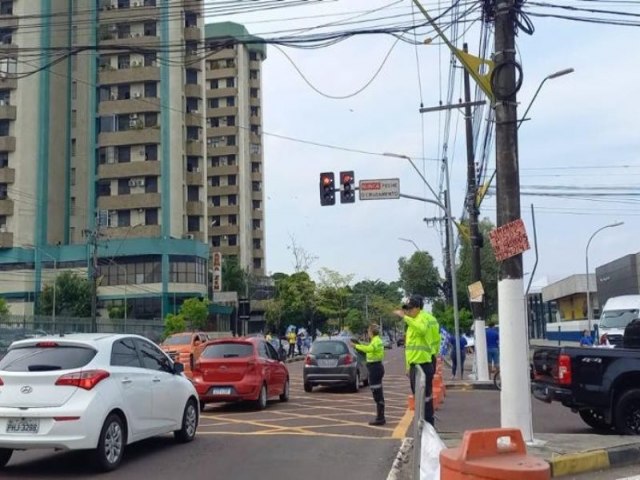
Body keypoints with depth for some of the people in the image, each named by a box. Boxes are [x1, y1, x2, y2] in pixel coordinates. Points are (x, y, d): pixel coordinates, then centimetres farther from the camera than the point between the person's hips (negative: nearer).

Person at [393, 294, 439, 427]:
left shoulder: (423, 317, -11)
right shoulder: (414, 322, 19)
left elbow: (422, 329, -37)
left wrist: (405, 317, -37)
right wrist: (408, 366, 22)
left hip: (423, 364, -10)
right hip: (415, 364, 10)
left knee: (424, 396, -8)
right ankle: (426, 423, 28)